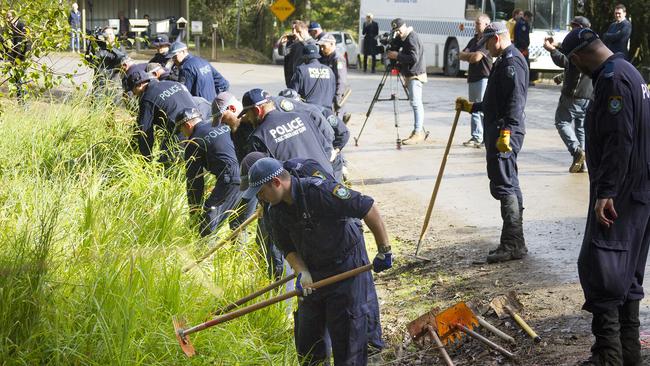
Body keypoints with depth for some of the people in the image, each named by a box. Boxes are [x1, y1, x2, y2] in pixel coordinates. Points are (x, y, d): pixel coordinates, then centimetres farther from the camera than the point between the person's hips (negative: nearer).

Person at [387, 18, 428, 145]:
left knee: (416, 103, -12)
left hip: (416, 75, -11)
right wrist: (398, 60, 8)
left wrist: (397, 56, -18)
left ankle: (418, 133, -14)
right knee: (416, 103, 12)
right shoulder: (405, 38, 16)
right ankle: (420, 131, 16)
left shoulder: (412, 38, -15)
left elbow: (414, 58, -23)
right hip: (411, 75, 11)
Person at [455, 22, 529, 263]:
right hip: (499, 133, 11)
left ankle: (512, 243, -11)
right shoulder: (504, 61, 22)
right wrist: (471, 107, 34)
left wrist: (505, 132, -29)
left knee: (503, 185, -12)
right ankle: (515, 243, 16)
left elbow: (515, 101, -23)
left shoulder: (512, 62, -12)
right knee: (509, 186, 12)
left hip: (505, 134, -11)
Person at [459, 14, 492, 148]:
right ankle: (476, 137, 15)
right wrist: (473, 56, -8)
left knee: (482, 109, -10)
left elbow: (477, 56, -21)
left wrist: (469, 56, 0)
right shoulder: (474, 40, 19)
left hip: (484, 78, -9)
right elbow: (461, 55, 11)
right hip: (472, 78, 9)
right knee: (474, 109, 10)